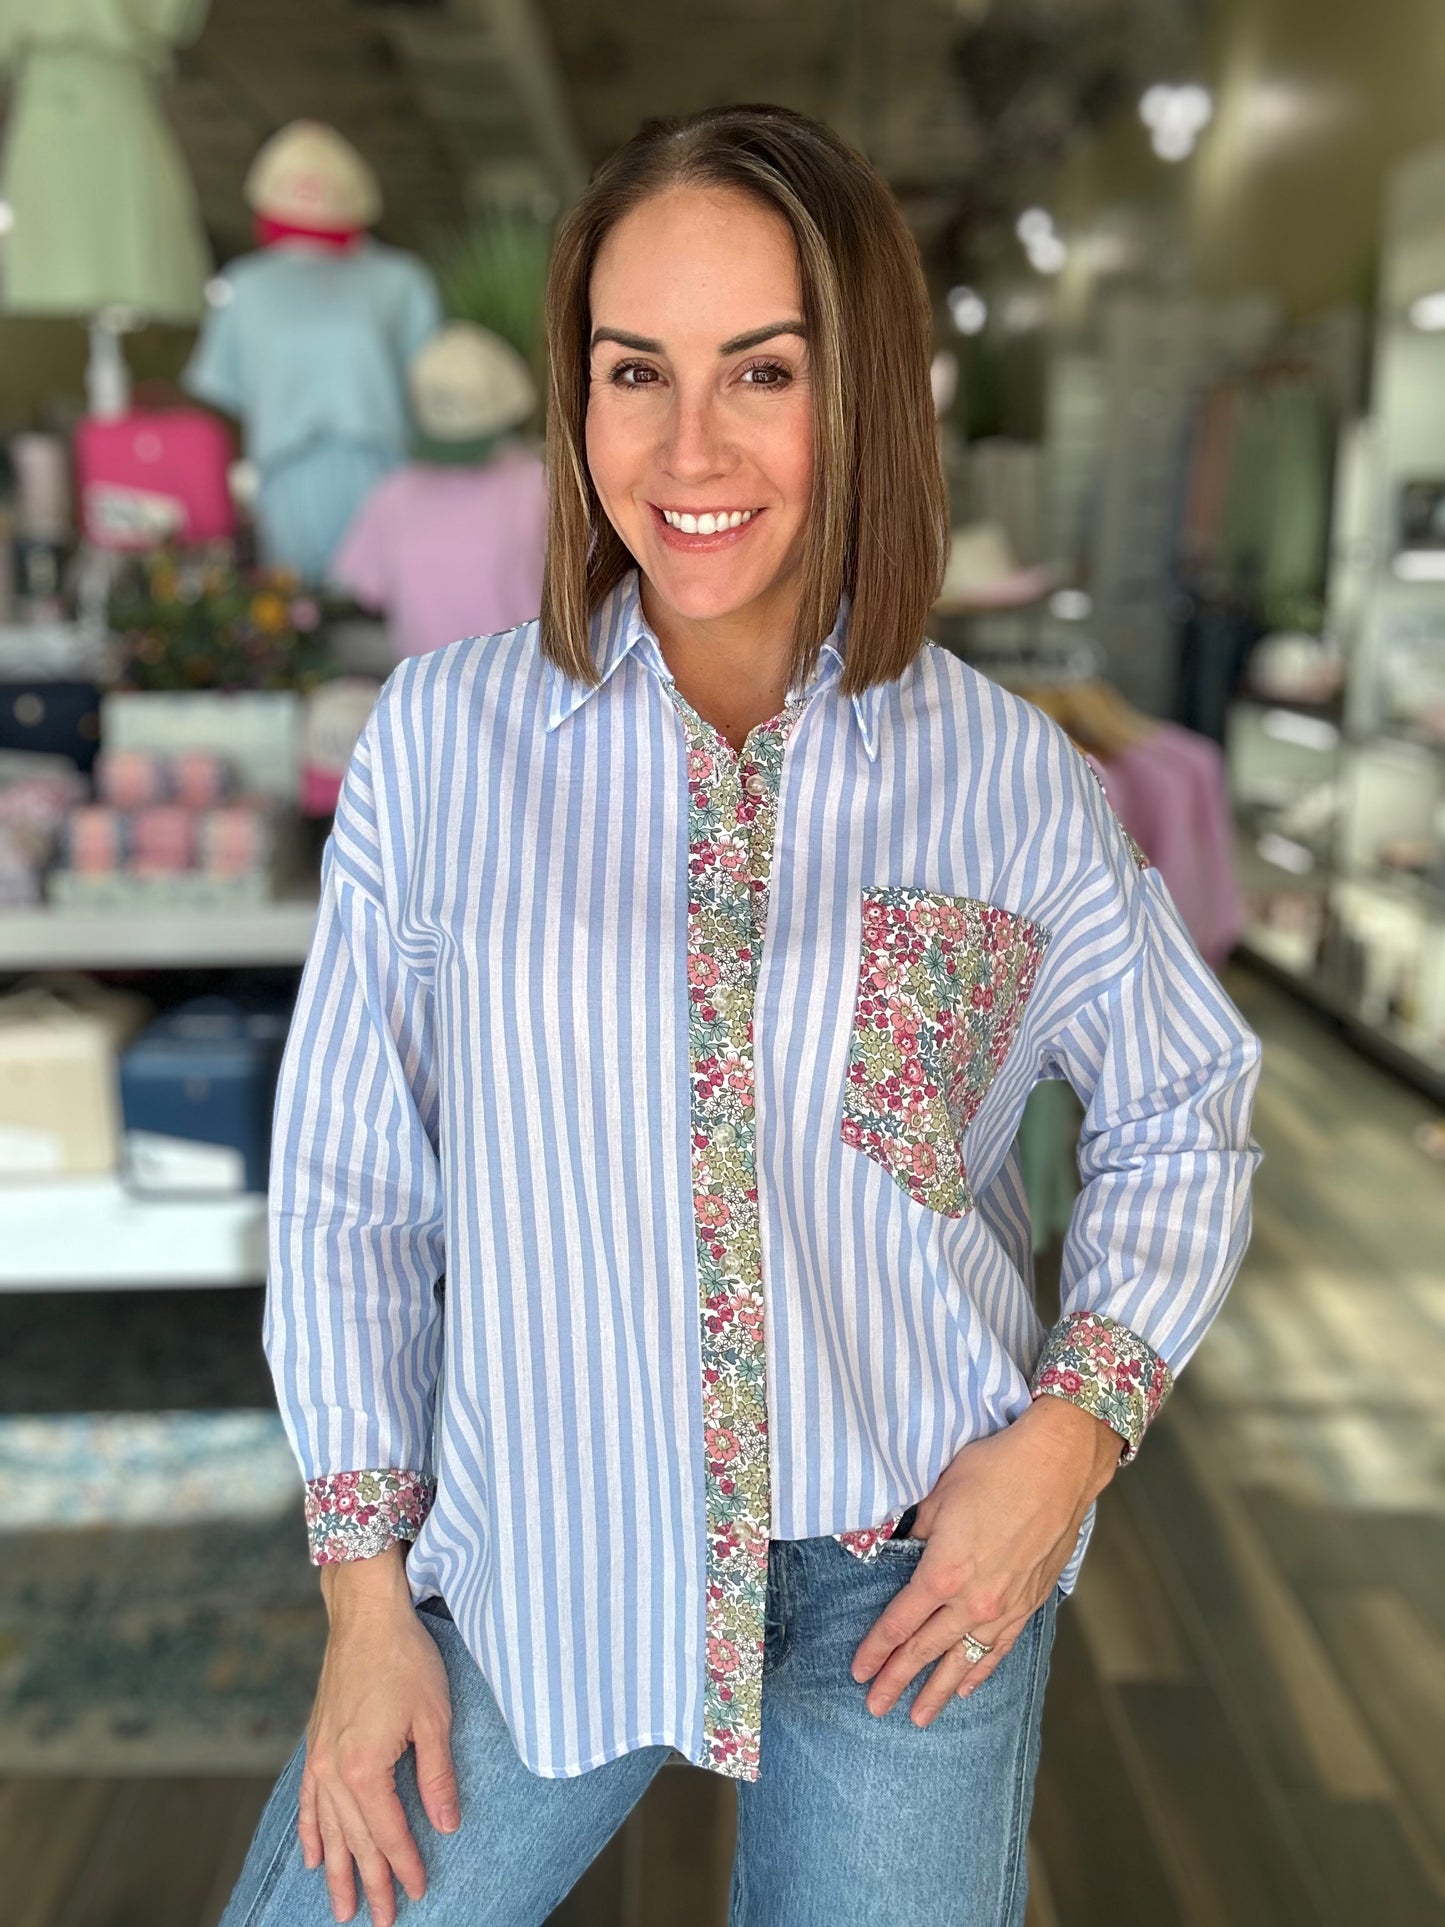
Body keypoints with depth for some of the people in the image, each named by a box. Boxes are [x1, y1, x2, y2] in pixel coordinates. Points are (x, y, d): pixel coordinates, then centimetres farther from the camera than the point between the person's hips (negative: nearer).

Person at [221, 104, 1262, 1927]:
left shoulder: (1009, 779, -8)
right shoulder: (443, 732, -9)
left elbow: (1183, 1107, 6)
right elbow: (346, 1176, -2)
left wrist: (1077, 1424, -7)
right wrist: (366, 1586, 0)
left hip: (914, 1569, 1)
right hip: (538, 1550, 1)